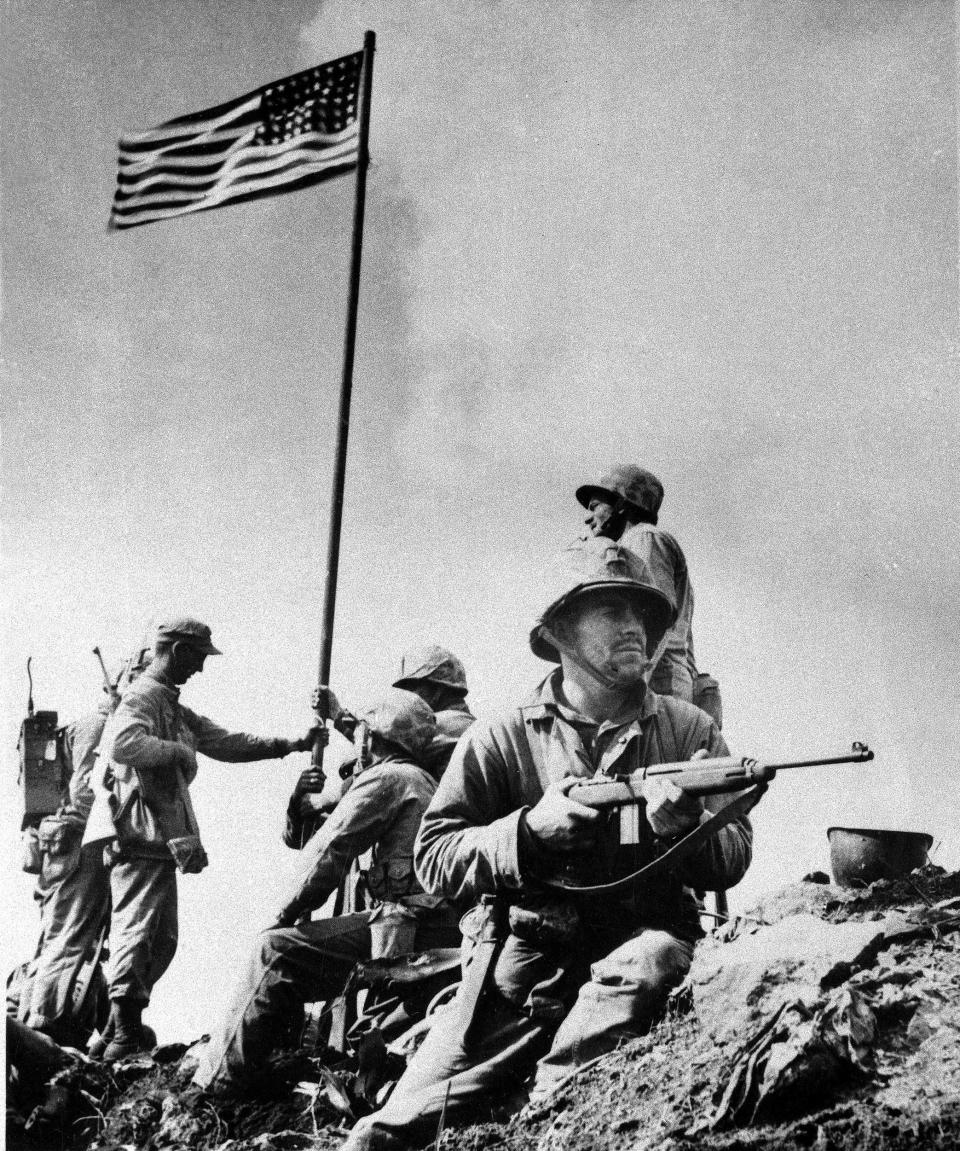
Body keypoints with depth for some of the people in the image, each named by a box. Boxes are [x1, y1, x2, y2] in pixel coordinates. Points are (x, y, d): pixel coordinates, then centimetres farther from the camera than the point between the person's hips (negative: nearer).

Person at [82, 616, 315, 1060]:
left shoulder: (175, 708, 22)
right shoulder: (142, 697, -10)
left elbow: (225, 741, 21)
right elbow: (121, 743, -30)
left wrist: (290, 745, 15)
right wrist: (176, 750, -18)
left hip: (161, 839, 10)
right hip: (140, 837, -10)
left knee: (162, 939, 14)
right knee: (135, 931, -11)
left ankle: (125, 1019, 22)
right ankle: (124, 1029, -8)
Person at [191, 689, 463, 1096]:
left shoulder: (386, 778, -4)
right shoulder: (425, 782, 25)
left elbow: (328, 852, -8)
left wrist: (285, 915, 1)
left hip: (408, 928, -10)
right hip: (444, 926, 10)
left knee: (276, 951, -11)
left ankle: (217, 1080, -9)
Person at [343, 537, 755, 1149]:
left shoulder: (690, 730, 6)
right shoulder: (500, 740, 2)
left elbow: (733, 857, 3)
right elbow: (434, 858, -2)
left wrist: (682, 824, -19)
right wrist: (529, 828, -18)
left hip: (640, 944, 1)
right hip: (522, 965, -1)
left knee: (650, 963, -35)